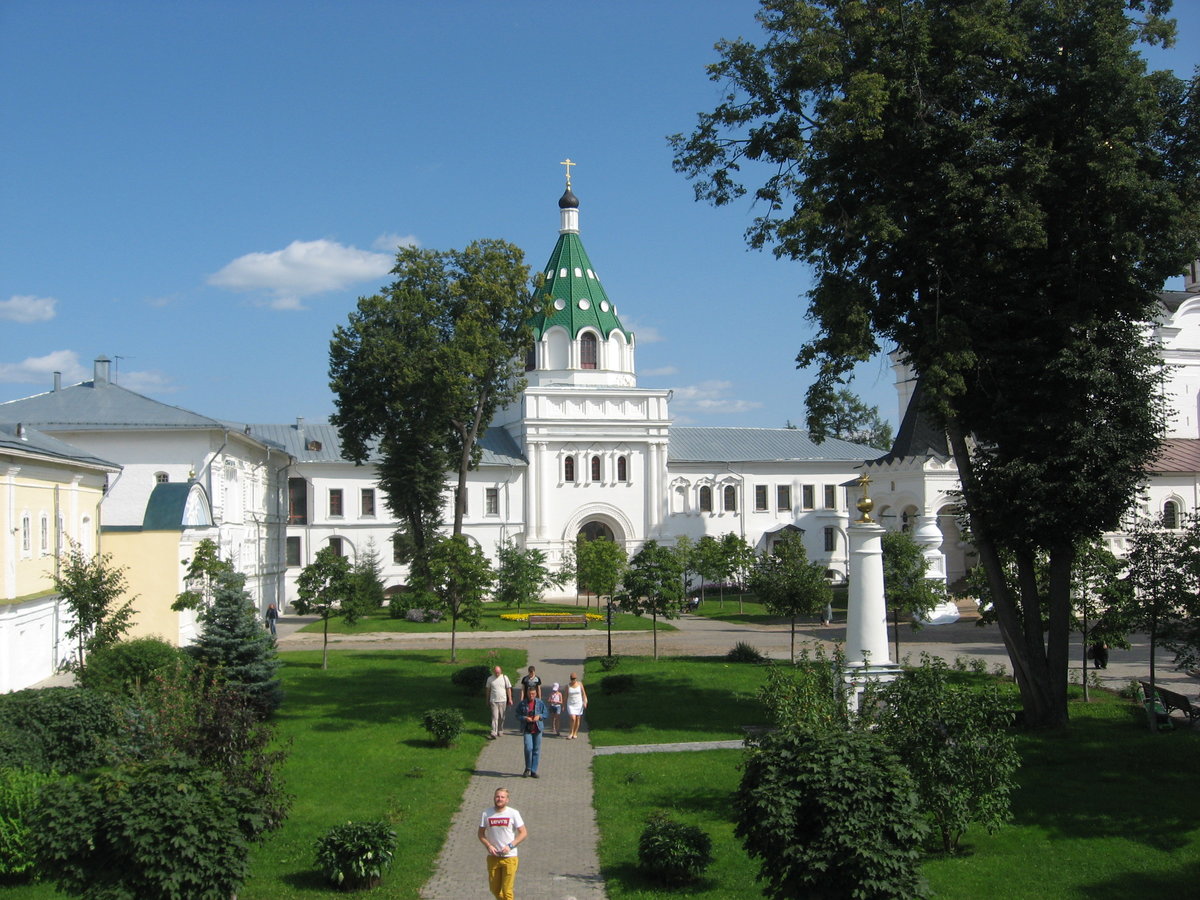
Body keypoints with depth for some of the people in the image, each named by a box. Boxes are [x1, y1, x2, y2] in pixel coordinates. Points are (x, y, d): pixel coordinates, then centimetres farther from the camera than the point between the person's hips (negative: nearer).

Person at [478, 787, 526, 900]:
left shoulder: (513, 813, -5)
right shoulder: (487, 813, 1)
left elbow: (524, 833, -3)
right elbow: (481, 833, 8)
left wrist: (510, 846, -14)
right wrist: (488, 846, -9)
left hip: (509, 857, -3)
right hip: (493, 857, 3)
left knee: (507, 890, -6)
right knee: (494, 889, 11)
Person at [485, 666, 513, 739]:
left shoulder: (504, 678, 2)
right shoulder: (490, 679, 3)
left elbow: (508, 688, 5)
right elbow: (488, 690, 13)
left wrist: (510, 699, 0)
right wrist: (487, 700, 16)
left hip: (503, 700, 1)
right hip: (493, 701, -1)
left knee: (501, 717, 8)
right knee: (494, 717, -8)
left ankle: (500, 731, 24)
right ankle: (493, 733, -13)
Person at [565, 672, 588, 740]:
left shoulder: (580, 684, -2)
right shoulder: (568, 685, -3)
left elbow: (583, 693, 3)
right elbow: (566, 695, 3)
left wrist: (585, 702, -7)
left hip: (579, 703, 1)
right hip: (570, 704, -1)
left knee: (577, 719, 4)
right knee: (573, 718, -13)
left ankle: (575, 733, 17)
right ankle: (571, 733, 2)